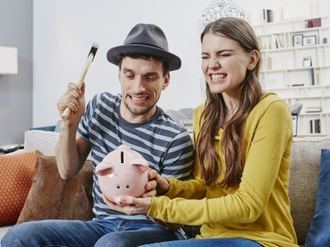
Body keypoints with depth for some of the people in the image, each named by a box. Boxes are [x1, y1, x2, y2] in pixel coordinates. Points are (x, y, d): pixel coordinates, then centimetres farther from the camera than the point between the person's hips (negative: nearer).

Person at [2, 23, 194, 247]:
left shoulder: (175, 140, -16)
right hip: (103, 224, 5)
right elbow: (67, 171, 9)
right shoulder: (100, 106, 2)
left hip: (154, 228, -5)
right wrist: (70, 124, -8)